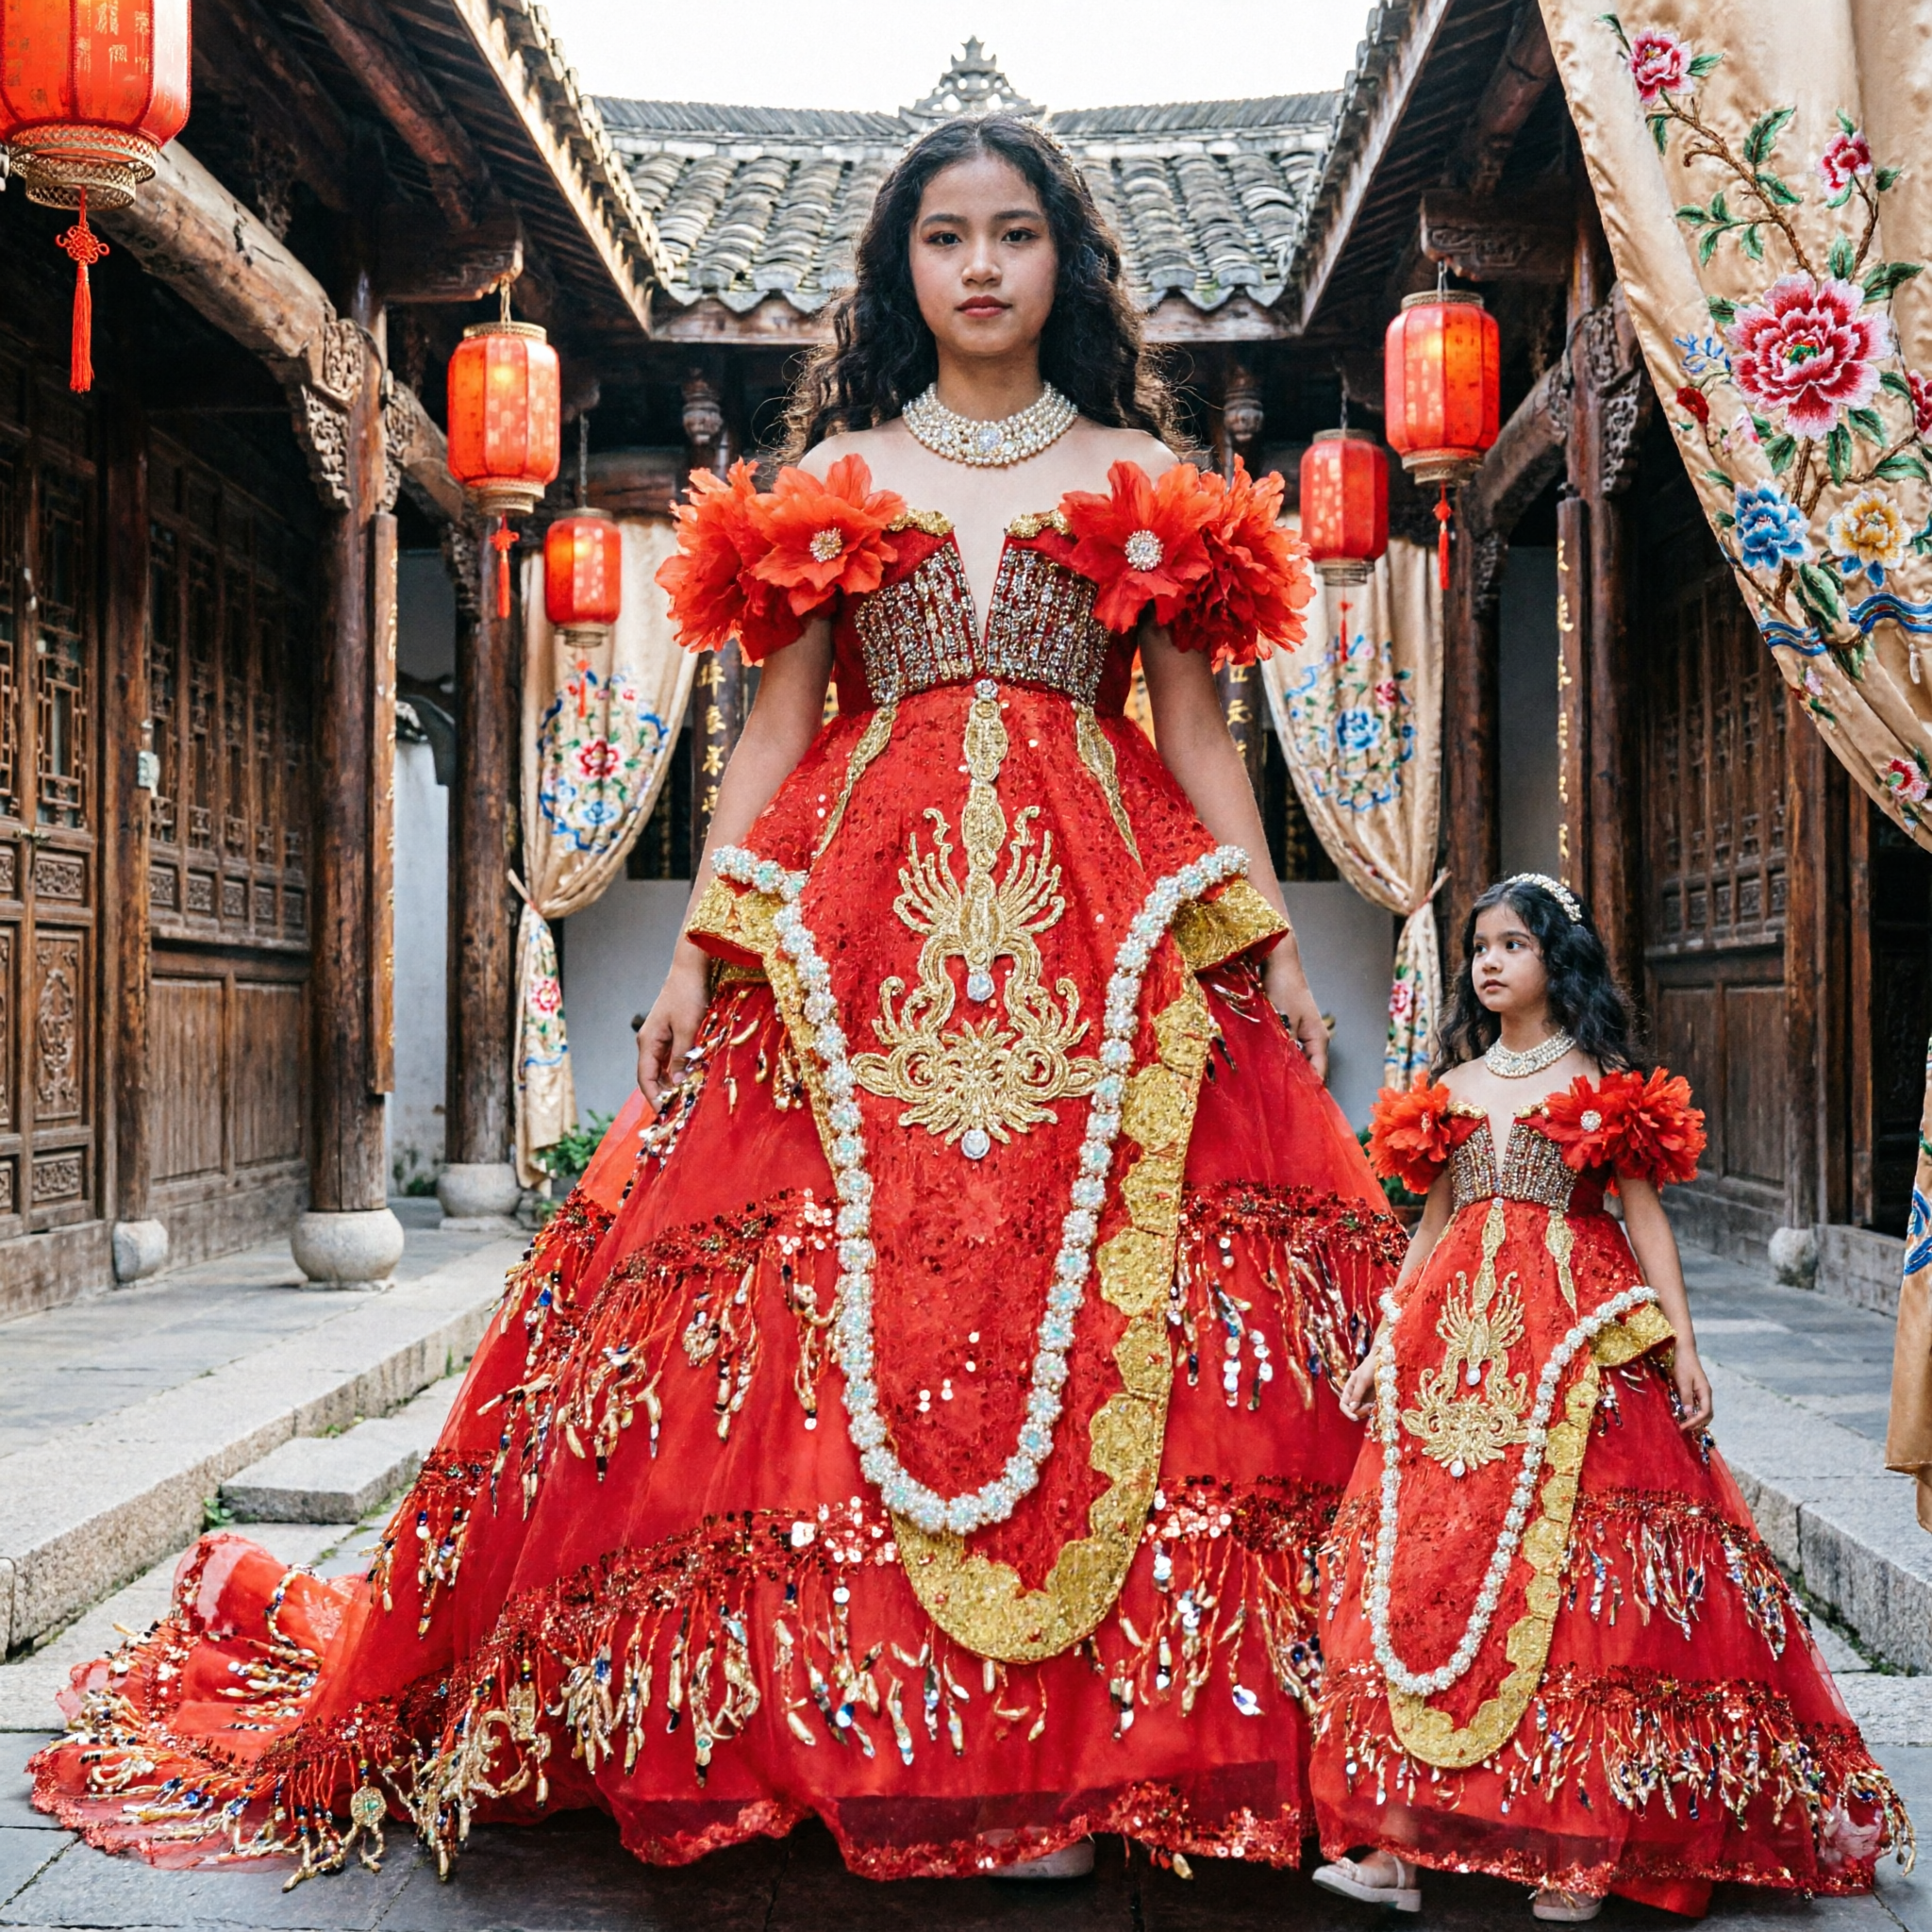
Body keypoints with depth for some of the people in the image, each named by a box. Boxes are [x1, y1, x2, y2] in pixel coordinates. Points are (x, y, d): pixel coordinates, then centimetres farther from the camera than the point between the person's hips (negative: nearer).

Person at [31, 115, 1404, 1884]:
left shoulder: (1141, 477, 13)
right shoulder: (834, 478, 14)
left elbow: (1196, 728, 10)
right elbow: (778, 728, 10)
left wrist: (1275, 952, 2)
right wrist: (703, 948, 2)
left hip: (1102, 933, 0)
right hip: (863, 925, 0)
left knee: (1085, 1310, -7)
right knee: (862, 1296, -7)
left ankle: (1062, 1754, 3)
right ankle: (885, 1733, 5)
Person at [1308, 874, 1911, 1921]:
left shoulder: (1604, 1079, 5)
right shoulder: (1453, 1085, 15)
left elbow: (1643, 1213, 2)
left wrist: (1682, 1343, -6)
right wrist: (1380, 1348, 11)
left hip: (1576, 1344, -3)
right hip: (1457, 1350, 4)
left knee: (1577, 1577, -7)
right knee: (1427, 1569, -3)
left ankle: (1582, 1843, 2)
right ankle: (1397, 1840, -2)